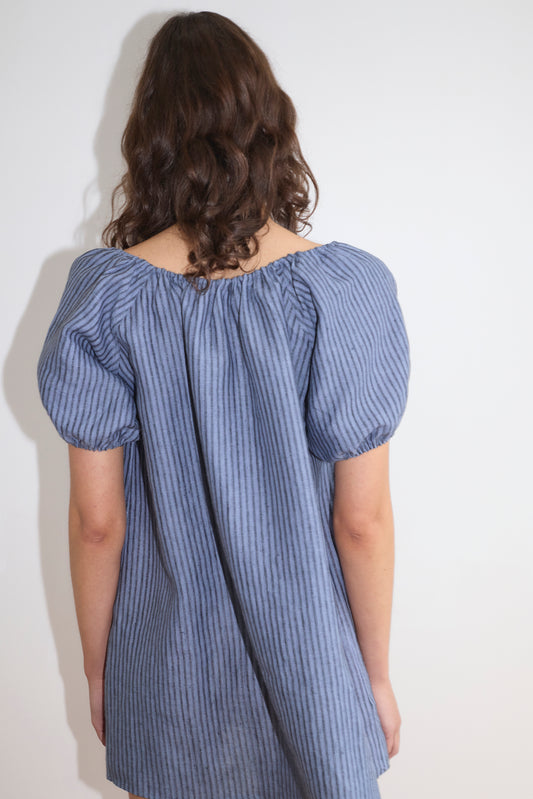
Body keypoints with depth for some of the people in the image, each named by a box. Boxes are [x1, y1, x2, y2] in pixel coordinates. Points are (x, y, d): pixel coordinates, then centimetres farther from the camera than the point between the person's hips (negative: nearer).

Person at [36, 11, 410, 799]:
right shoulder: (344, 293, -19)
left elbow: (97, 521, -10)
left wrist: (97, 667, 6)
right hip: (310, 669, 0)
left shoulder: (103, 298, -16)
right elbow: (362, 520, -14)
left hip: (165, 669, 1)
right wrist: (377, 673, 2)